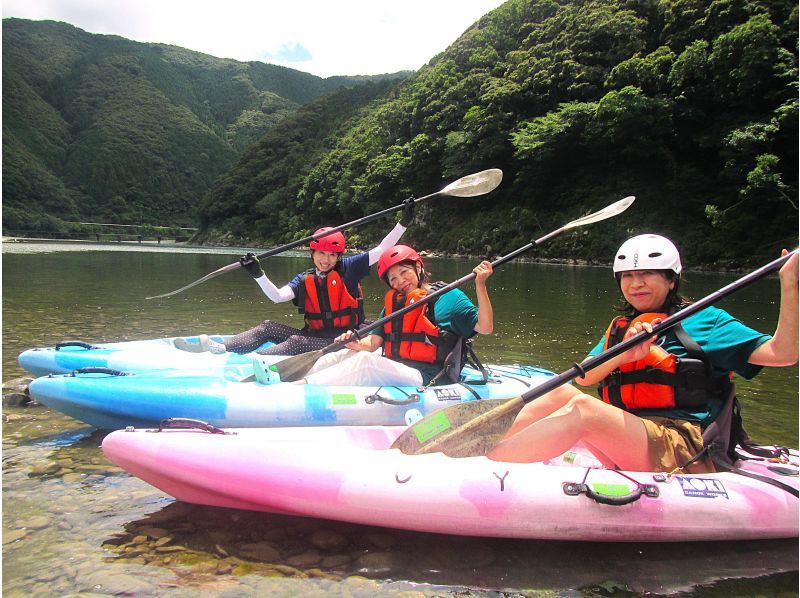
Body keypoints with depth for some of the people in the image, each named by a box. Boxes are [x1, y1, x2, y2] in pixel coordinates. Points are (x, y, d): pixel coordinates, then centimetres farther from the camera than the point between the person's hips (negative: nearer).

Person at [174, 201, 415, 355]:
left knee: (297, 342, -29)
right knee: (268, 327, -4)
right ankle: (219, 348, -16)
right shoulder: (304, 280, 7)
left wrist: (404, 221, -8)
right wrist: (258, 274, -21)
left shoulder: (349, 268, -2)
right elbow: (278, 296, -8)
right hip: (314, 336, 5)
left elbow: (381, 250, -3)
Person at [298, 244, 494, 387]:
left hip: (424, 378, -6)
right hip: (392, 368, 7)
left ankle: (303, 386, -34)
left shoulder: (449, 296, 4)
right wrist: (357, 344, -13)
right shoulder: (393, 303, 19)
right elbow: (373, 342, 9)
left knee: (365, 361, -28)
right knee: (334, 359, -10)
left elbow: (485, 327, -7)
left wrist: (480, 285, -16)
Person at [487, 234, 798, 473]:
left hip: (684, 451, -5)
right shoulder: (619, 329, 22)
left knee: (582, 408, -29)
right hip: (627, 445, 6)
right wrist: (623, 354, -15)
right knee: (561, 394, -17)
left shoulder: (703, 320, 9)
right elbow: (582, 377, 3)